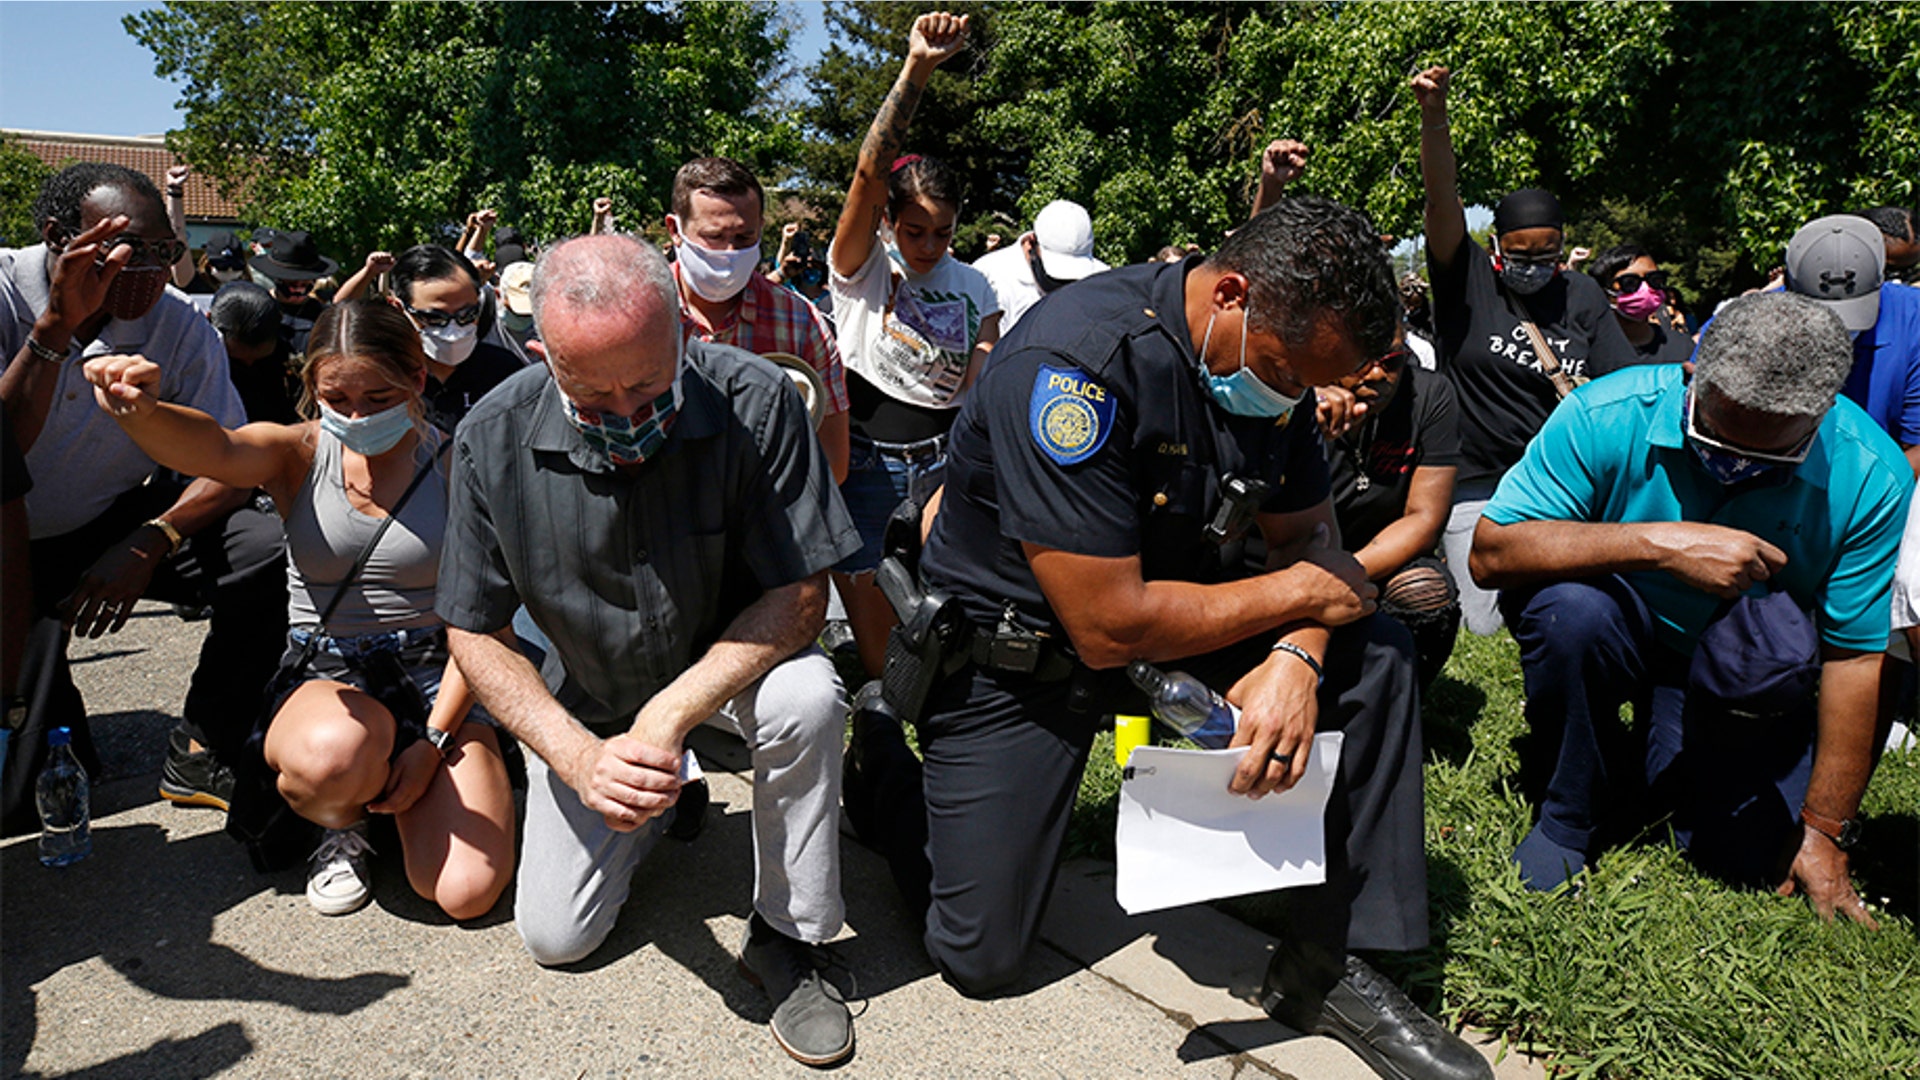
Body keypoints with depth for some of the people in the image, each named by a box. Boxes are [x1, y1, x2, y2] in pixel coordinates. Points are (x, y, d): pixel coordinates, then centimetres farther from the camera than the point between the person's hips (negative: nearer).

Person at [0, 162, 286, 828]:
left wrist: (153, 539, -32)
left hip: (114, 526, 3)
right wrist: (57, 326, -39)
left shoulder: (182, 329, -12)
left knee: (266, 551, -26)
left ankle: (199, 757, -9)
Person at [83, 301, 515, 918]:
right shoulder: (298, 455, 0)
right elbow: (214, 450, -26)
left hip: (439, 681, 0)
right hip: (324, 680, 0)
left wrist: (434, 742, -12)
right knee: (333, 754, -39)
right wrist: (140, 412, -49)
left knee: (469, 892, -17)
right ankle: (342, 823, 2)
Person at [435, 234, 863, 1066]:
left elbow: (800, 596, -24)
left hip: (732, 664, -2)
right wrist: (582, 758, -28)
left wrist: (671, 715, -35)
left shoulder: (753, 403, -27)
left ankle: (785, 938, -12)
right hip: (587, 699, 2)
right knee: (554, 938, 0)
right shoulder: (493, 441, -21)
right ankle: (660, 800, 30)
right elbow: (475, 633, -13)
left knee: (806, 697, -36)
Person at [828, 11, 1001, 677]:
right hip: (866, 466, -2)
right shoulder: (862, 267, -4)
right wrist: (915, 71, -32)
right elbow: (870, 170, -20)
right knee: (880, 658, 1)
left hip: (942, 463, 2)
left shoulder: (973, 287, 5)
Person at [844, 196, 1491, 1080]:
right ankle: (877, 753, 23)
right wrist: (1302, 592, -21)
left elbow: (1306, 535, 1)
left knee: (1374, 655, -10)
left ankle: (1327, 965, -2)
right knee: (980, 957, -2)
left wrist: (1295, 654, -22)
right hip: (1014, 651, -6)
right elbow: (1107, 627, -32)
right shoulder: (1081, 360, -31)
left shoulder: (1276, 348, -7)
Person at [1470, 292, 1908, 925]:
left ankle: (1669, 769, 18)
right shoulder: (1609, 417, -24)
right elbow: (1491, 551, -28)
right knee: (1571, 606, -35)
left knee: (1757, 854, -17)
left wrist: (1823, 833, -10)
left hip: (1749, 672, 1)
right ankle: (1573, 813, -9)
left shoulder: (1871, 479, -18)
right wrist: (1660, 544, -38)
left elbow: (1855, 658, -13)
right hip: (1618, 636, -1)